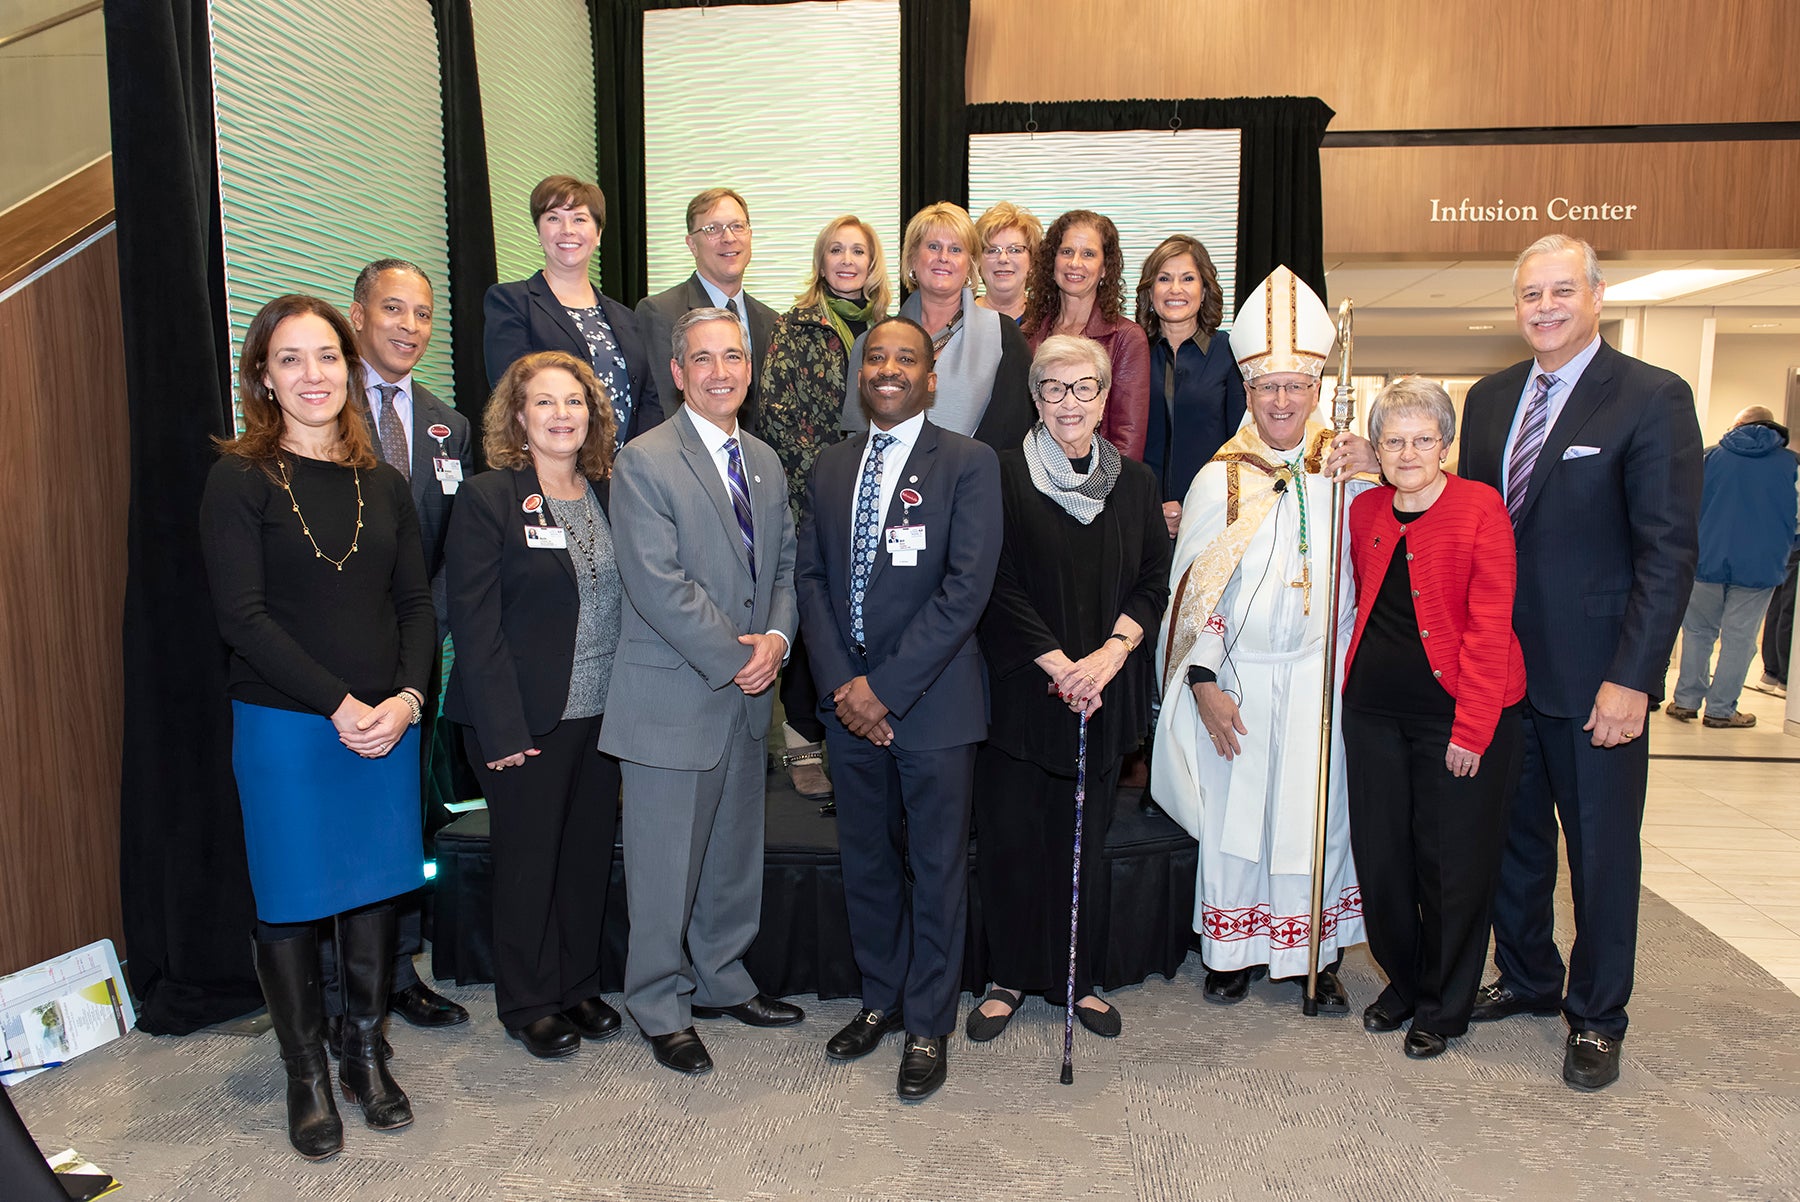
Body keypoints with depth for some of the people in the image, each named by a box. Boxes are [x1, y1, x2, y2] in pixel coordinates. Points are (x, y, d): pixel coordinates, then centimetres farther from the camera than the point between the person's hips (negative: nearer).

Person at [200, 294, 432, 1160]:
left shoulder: (381, 484, 9)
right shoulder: (240, 480, -4)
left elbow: (416, 603, 7)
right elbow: (241, 614, -11)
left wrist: (406, 698, -9)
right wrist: (338, 705, -16)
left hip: (387, 724, 4)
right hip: (284, 727, -4)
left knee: (376, 891, 11)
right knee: (292, 901, 7)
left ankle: (367, 1054, 30)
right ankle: (307, 1075, 25)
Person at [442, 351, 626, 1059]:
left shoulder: (608, 496, 8)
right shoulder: (489, 499, -8)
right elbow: (474, 624, -12)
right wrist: (502, 731, -16)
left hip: (603, 715, 5)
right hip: (528, 721, -5)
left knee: (590, 854, 14)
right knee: (529, 861, 8)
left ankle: (578, 988, 32)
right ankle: (529, 1004, 27)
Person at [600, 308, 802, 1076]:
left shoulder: (764, 461, 11)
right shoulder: (643, 462, -11)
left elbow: (784, 563, 13)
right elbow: (659, 585, -19)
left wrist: (776, 637, -6)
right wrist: (736, 656, -16)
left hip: (748, 695, 7)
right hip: (675, 697, -7)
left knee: (735, 855, 18)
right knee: (667, 865, 6)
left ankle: (722, 983, 36)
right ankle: (661, 1007, 25)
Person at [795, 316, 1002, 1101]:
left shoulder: (968, 464, -6)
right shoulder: (830, 467, 10)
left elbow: (966, 587, -14)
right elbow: (811, 577, 7)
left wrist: (885, 687, -16)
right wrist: (840, 684, -7)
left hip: (932, 703, -4)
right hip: (849, 703, 5)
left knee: (937, 870, 7)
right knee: (865, 863, 15)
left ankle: (928, 1027, 23)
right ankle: (881, 999, 34)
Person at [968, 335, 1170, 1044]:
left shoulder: (1134, 482, 7)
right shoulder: (1007, 476, -4)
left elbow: (1154, 582, 5)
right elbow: (999, 587, -8)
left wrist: (1107, 656, -10)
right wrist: (1060, 665, -14)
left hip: (1105, 689, 3)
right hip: (1022, 686, -2)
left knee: (1086, 837, 10)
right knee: (1011, 835, 3)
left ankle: (1078, 977, 25)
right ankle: (1010, 977, 20)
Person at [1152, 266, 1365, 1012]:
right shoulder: (1220, 480, 0)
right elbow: (1195, 587, -2)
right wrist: (1204, 682, -7)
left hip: (1323, 677, 1)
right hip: (1240, 678, -1)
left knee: (1319, 814, 7)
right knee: (1235, 812, 6)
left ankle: (1318, 957, 24)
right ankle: (1234, 951, 24)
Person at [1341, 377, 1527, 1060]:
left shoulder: (1480, 507, -8)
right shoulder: (1366, 511, 7)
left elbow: (1489, 625, -12)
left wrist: (1471, 728, -15)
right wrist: (1358, 676, 5)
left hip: (1458, 713, -4)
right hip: (1374, 709, 5)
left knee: (1452, 864, 6)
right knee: (1380, 857, 11)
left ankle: (1442, 1008, 26)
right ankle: (1403, 982, 34)